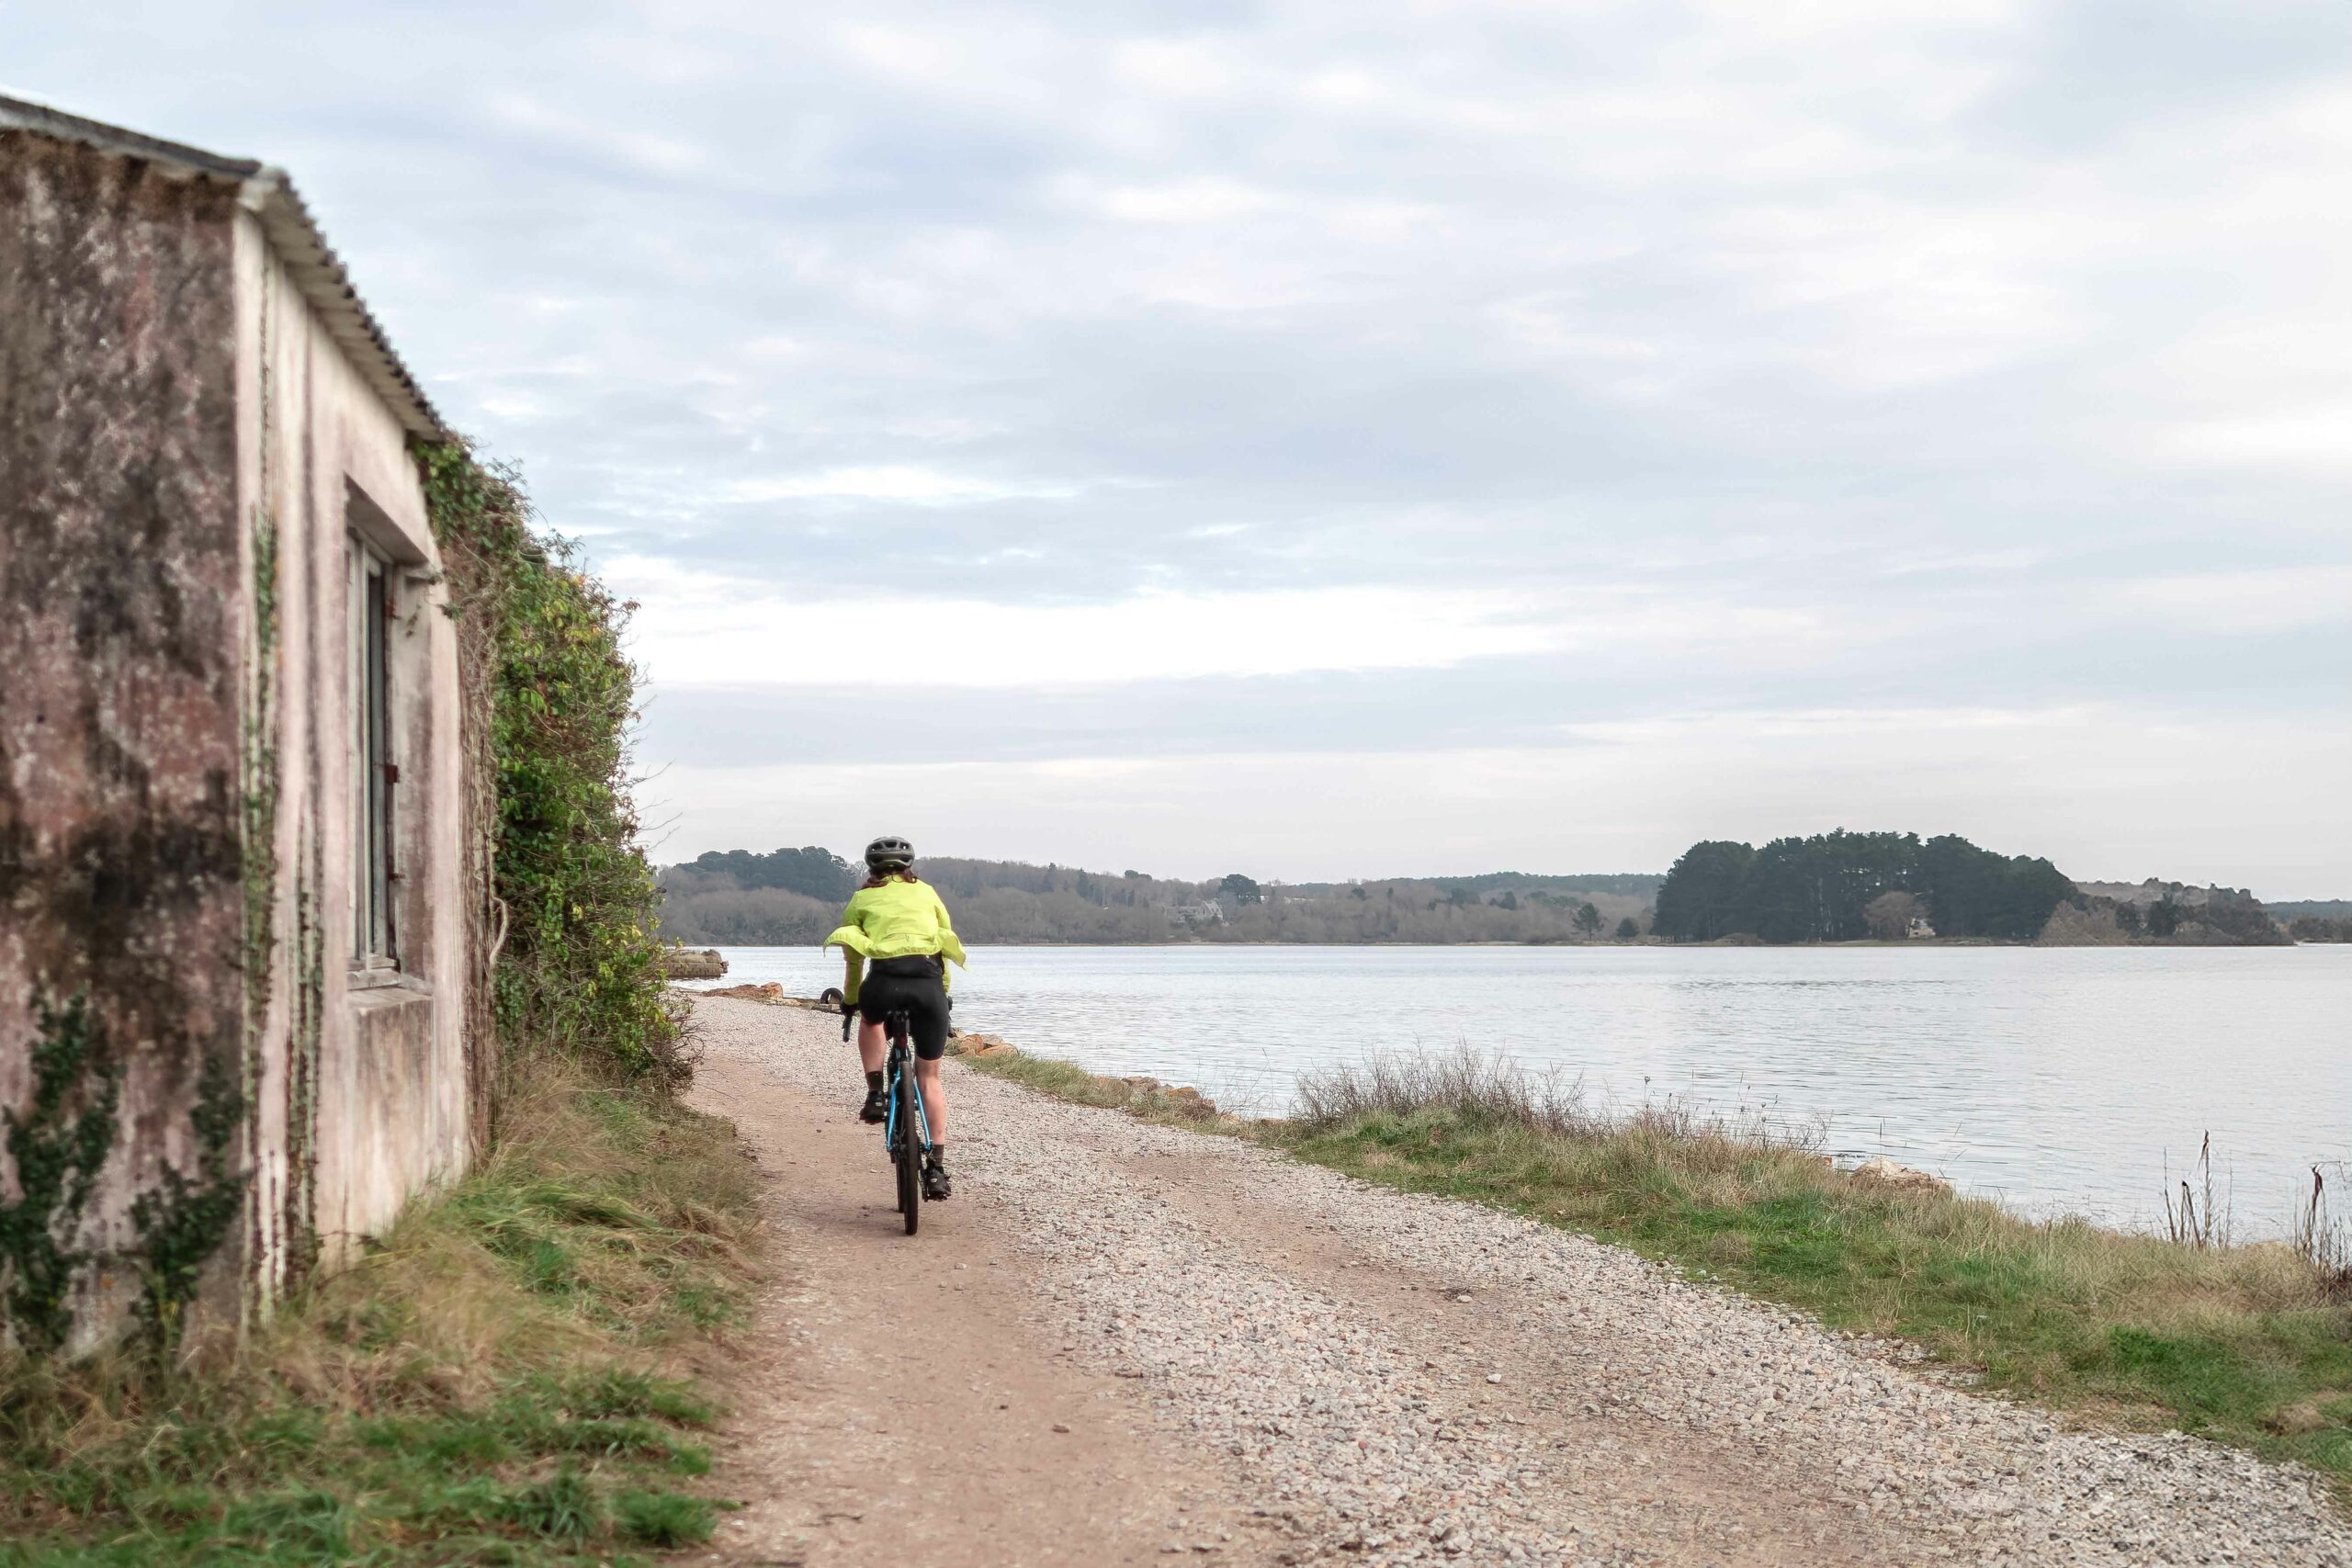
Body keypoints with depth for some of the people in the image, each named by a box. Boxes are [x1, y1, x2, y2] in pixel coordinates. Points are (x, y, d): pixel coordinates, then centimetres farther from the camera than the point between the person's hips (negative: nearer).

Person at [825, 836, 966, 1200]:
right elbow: (946, 945, 31)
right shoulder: (926, 893, 26)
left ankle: (875, 1094, 20)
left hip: (884, 981, -1)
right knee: (929, 1077, 14)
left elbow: (853, 962, 26)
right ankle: (937, 1169, 7)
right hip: (928, 983, 1)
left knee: (870, 1019, 38)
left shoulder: (862, 899, 22)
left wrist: (849, 1001, 42)